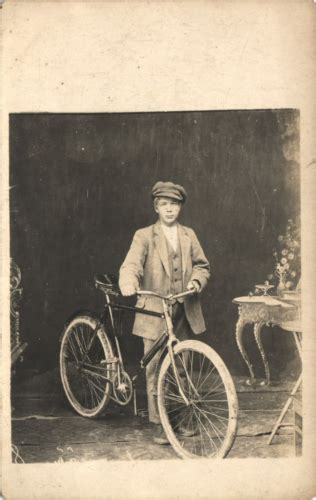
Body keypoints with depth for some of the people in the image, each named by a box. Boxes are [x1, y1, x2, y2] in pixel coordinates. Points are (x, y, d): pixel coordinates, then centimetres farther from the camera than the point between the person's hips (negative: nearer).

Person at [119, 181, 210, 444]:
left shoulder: (189, 235, 13)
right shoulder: (144, 236, 1)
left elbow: (202, 265, 15)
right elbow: (131, 264, -14)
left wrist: (196, 281, -7)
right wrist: (129, 283, -35)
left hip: (184, 311, 3)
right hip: (155, 311, -3)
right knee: (155, 368, -2)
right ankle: (159, 423, 9)